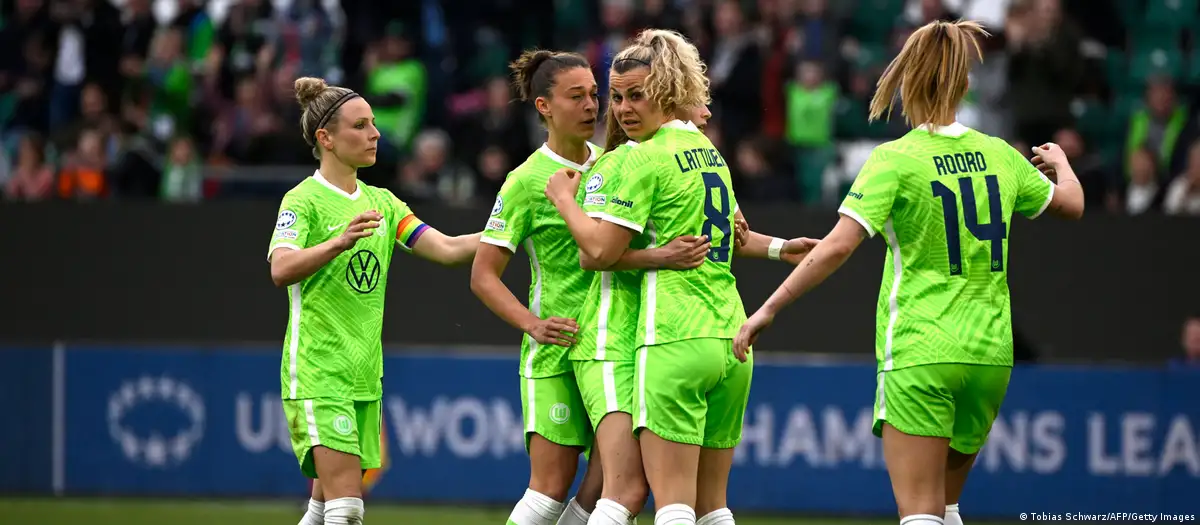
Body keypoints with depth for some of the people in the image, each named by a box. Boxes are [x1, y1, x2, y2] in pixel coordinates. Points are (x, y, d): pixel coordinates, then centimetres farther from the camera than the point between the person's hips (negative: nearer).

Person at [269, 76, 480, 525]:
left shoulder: (381, 202, 14)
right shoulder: (304, 200, -7)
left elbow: (446, 249, 8)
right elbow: (281, 269, -24)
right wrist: (340, 241, -40)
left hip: (364, 377, 7)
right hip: (317, 373, -7)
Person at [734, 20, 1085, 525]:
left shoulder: (895, 160, -9)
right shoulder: (999, 156, 7)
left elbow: (838, 245, -19)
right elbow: (1071, 203, 24)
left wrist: (769, 308, -14)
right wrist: (1060, 163, 47)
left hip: (919, 356, -6)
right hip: (991, 352, 6)